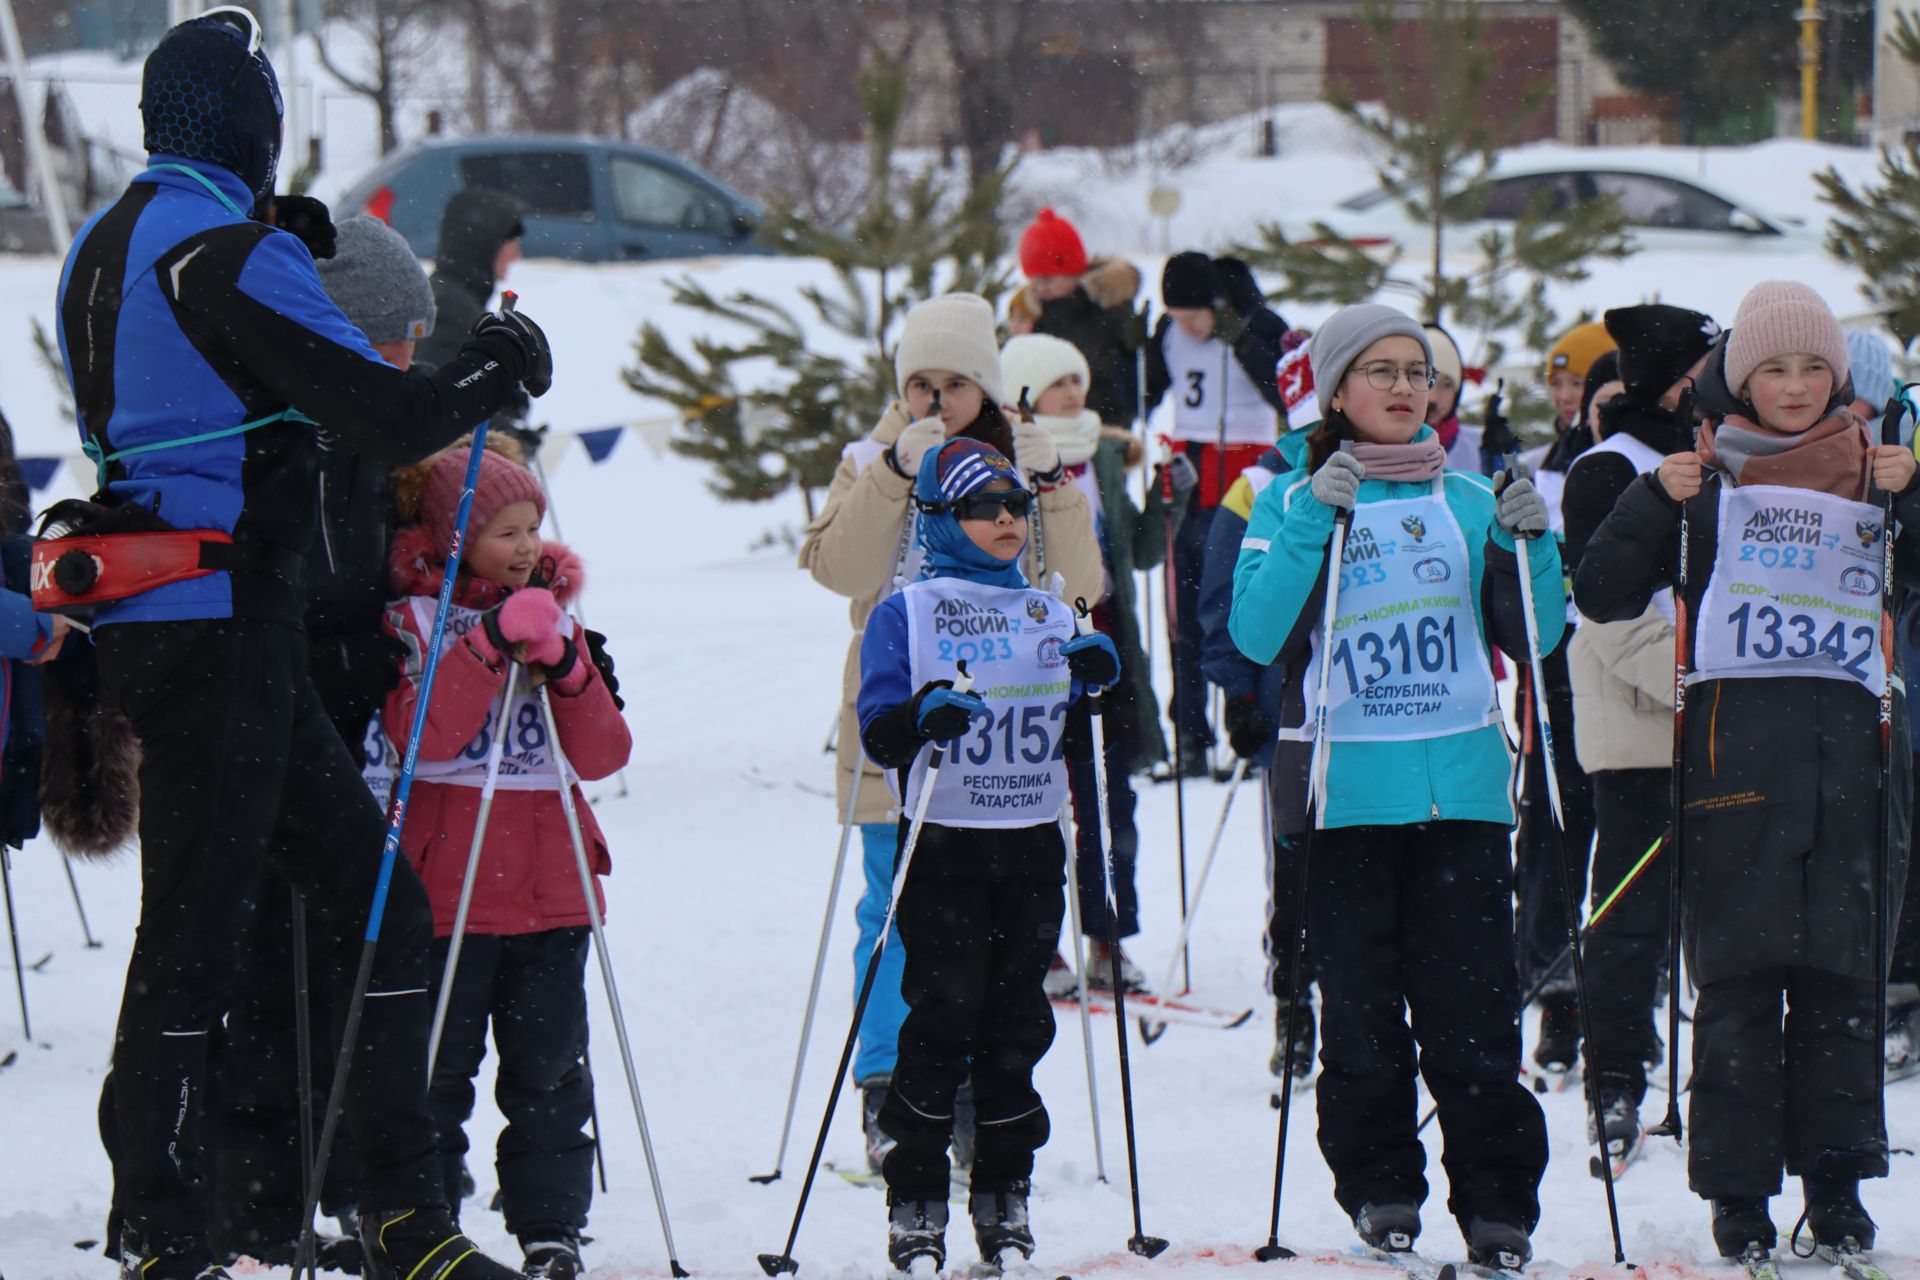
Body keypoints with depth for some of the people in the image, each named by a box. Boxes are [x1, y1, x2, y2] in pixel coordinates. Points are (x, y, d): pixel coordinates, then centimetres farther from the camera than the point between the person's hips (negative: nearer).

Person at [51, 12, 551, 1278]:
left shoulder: (105, 246, 13)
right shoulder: (230, 251, -15)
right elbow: (389, 415, -18)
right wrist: (497, 372, 0)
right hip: (215, 617, -9)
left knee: (374, 897, 11)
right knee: (195, 928, -5)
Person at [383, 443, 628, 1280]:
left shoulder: (556, 616, 14)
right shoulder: (414, 618, 0)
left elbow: (604, 755, 6)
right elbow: (423, 733, -17)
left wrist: (566, 668, -10)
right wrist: (492, 641, -23)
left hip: (549, 888, 4)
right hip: (447, 887, -4)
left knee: (549, 1066, 4)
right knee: (435, 1062, -2)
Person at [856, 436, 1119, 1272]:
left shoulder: (1051, 616, 14)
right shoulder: (905, 613, 1)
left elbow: (1081, 744, 17)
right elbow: (878, 733, -5)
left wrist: (1096, 685, -2)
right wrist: (922, 718, -25)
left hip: (1031, 846, 4)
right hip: (943, 847, -4)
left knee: (1017, 1020, 4)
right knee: (943, 1016, -8)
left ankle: (1004, 1196, 13)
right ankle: (915, 1199, -1)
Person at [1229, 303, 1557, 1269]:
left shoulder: (1468, 500, 13)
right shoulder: (1292, 502, 6)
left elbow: (1533, 639, 13)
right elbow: (1256, 636, -8)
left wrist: (1529, 545, -4)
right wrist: (1314, 522, -16)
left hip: (1462, 782, 1)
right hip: (1347, 785, -1)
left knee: (1473, 1005, -3)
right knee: (1361, 1007, 0)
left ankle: (1498, 1206, 0)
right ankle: (1379, 1188, 12)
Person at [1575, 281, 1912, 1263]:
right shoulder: (1709, 479, 9)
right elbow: (1603, 595, 4)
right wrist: (1656, 500, -9)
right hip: (1737, 735, -2)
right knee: (1740, 969, -4)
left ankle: (1836, 1176, 6)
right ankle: (1737, 1189, -1)